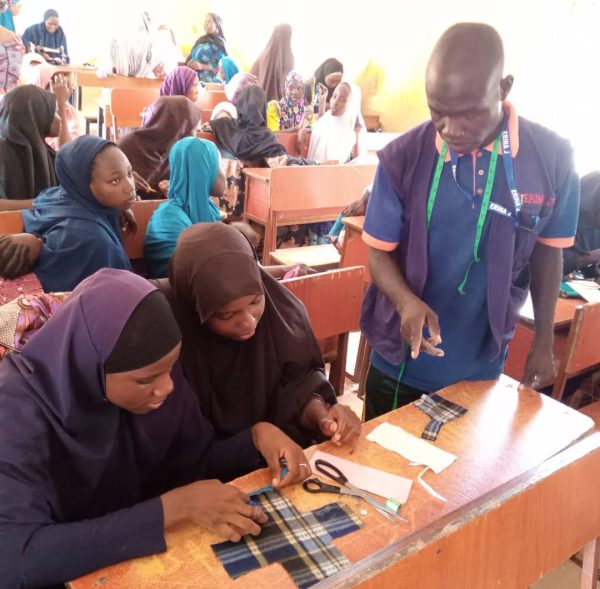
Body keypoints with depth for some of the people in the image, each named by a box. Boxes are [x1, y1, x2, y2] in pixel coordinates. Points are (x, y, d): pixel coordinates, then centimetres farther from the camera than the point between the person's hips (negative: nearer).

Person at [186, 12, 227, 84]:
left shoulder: (219, 43, -2)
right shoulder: (200, 40, 18)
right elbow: (191, 57, 23)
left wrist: (202, 66, -18)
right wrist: (189, 63, -1)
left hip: (211, 82, -6)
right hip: (195, 80, 6)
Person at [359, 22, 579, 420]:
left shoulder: (552, 157, -12)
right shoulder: (402, 157, -15)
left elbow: (547, 252, 1)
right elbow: (380, 252, -9)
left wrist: (544, 342, 6)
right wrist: (407, 302, -29)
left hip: (482, 361, 1)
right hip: (400, 357, 0)